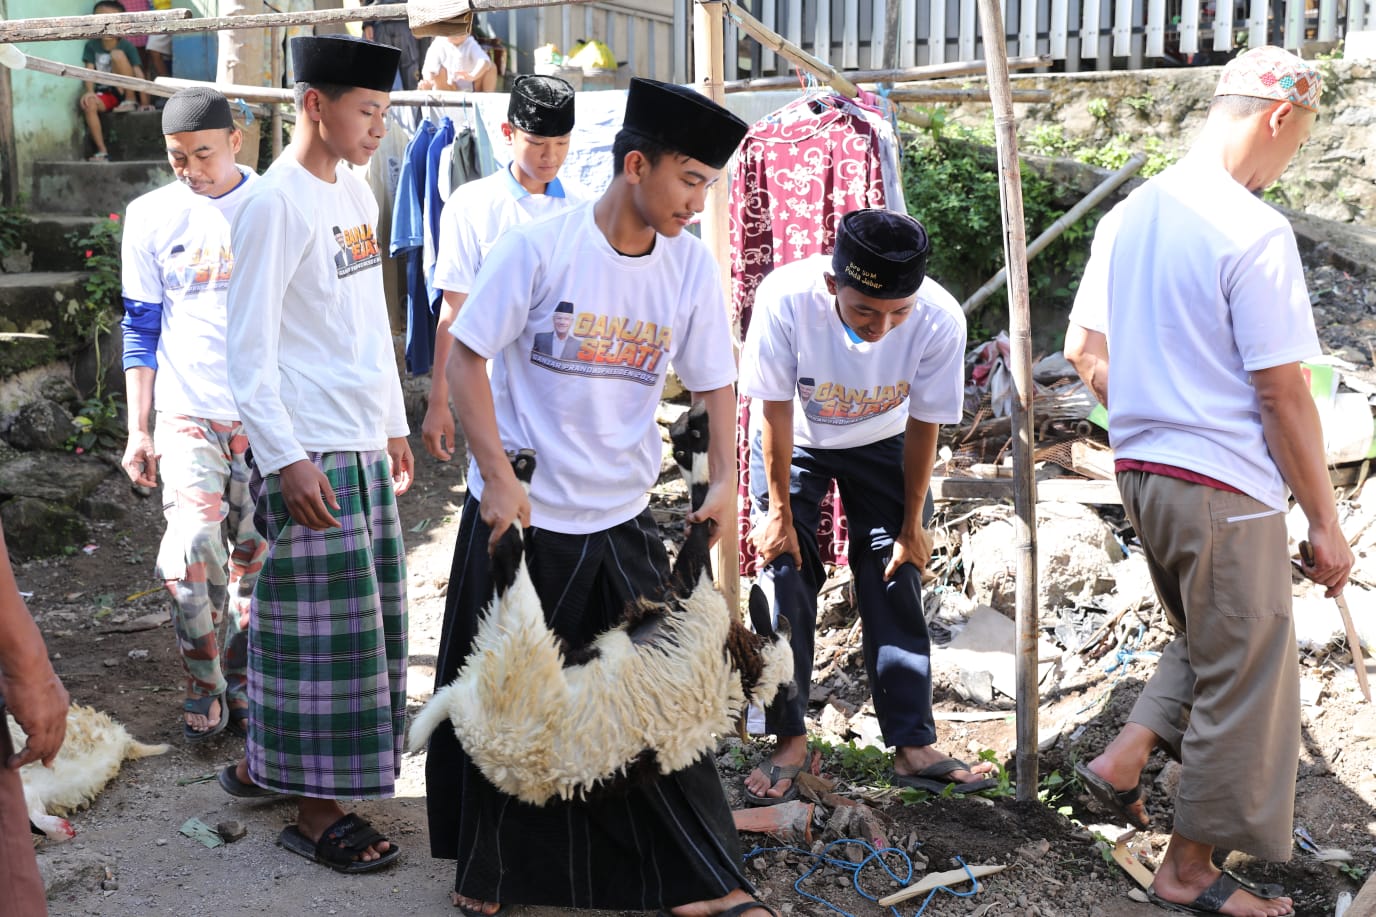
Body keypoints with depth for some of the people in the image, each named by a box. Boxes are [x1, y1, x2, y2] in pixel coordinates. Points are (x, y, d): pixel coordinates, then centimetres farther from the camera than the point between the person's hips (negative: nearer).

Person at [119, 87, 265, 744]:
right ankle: (204, 690, 6)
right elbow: (141, 327, 7)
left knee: (255, 562, 7)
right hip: (188, 415, 0)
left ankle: (240, 685, 26)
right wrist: (138, 430, 2)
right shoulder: (152, 215, 3)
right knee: (192, 556, -14)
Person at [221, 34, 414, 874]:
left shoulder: (358, 193, 13)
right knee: (324, 625, -2)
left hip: (364, 444, 9)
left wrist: (394, 424, 19)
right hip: (312, 452, -9)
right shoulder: (276, 204, -12)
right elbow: (250, 348, -15)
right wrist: (285, 458, -19)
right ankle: (317, 811, 10)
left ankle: (265, 762, 30)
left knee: (367, 614, 14)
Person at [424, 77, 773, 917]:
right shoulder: (541, 245, -13)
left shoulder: (692, 265, -1)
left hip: (623, 521, 3)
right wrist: (497, 476, -16)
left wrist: (725, 482, -7)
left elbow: (717, 383, 6)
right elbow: (467, 355, -10)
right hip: (519, 512, -3)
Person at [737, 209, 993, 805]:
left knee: (896, 582, -3)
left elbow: (922, 426, -16)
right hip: (795, 442, -1)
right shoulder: (785, 298, -37)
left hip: (883, 444, 1)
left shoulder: (940, 319, -32)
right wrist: (780, 512, -12)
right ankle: (789, 740, 7)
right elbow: (775, 410, -22)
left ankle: (914, 746, 7)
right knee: (784, 576, -7)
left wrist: (912, 523, -6)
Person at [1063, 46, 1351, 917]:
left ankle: (1124, 761, 18)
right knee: (1242, 679, 7)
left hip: (1140, 468, 8)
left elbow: (1084, 351, 13)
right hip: (1225, 485, -8)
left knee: (1209, 643, 27)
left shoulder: (1129, 215, 7)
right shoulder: (1255, 231, -17)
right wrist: (1326, 522, -8)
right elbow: (1283, 395, -16)